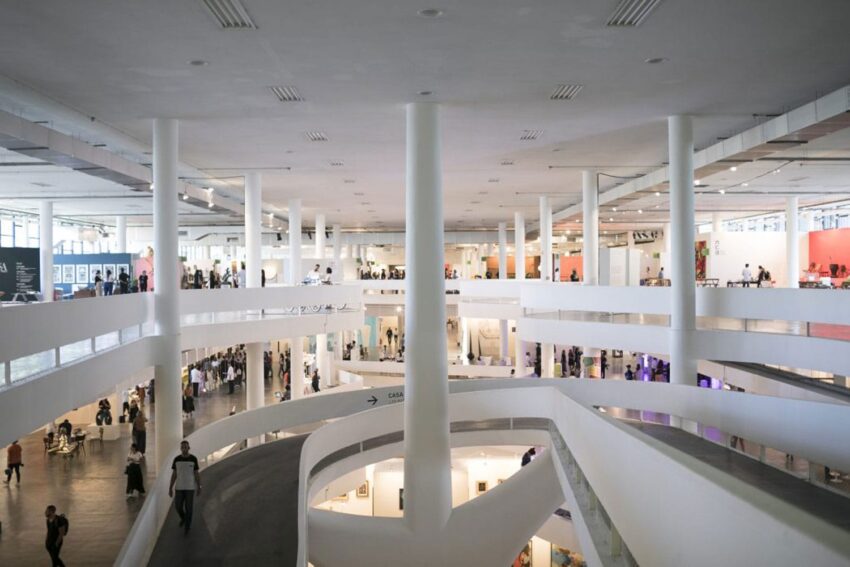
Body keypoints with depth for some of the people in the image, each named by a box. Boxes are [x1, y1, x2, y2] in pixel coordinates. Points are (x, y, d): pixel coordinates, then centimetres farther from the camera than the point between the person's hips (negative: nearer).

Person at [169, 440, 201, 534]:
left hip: (190, 487, -2)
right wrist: (170, 488, 0)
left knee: (188, 508, 2)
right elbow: (174, 474, 1)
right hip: (179, 487, 2)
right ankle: (183, 518, 42)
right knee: (178, 506, 7)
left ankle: (187, 526, 22)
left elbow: (197, 474, -3)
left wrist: (199, 488, -2)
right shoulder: (176, 459, -5)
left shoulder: (193, 459, -10)